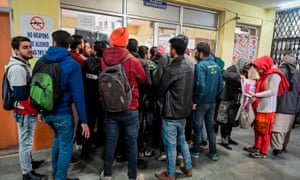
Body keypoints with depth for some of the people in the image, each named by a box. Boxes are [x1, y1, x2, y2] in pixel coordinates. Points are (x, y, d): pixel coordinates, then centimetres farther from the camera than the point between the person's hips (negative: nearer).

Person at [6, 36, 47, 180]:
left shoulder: (24, 65, 11)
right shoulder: (17, 68, -21)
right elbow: (21, 96, -25)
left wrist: (35, 109, 17)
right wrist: (34, 109, -15)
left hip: (29, 111, 10)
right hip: (25, 113, -9)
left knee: (27, 141, 22)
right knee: (26, 142, 3)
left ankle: (28, 162, 39)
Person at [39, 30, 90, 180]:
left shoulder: (41, 61, 1)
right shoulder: (72, 64, -15)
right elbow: (78, 94, -19)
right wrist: (83, 120, -13)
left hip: (46, 111, 7)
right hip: (62, 113, -6)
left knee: (58, 137, 29)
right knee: (66, 146, 11)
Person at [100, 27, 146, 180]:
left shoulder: (104, 60, -6)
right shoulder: (133, 61, -16)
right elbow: (143, 80, 1)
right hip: (130, 109, -3)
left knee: (110, 141, 14)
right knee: (132, 142, 11)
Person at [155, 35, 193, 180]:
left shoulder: (171, 69, -22)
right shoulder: (189, 65, 2)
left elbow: (160, 91, -11)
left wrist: (161, 95, 9)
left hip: (171, 112, -8)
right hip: (184, 110, 8)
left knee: (170, 144, 7)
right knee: (182, 140, 24)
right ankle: (188, 168, 37)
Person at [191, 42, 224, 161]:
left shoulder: (201, 65, -17)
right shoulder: (216, 66, 5)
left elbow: (201, 85, -26)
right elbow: (221, 84, 7)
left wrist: (195, 101, -16)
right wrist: (214, 95, 14)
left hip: (201, 102, -6)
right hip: (212, 102, 7)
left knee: (198, 127, 9)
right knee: (211, 127, 16)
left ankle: (196, 151, 24)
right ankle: (213, 153, 25)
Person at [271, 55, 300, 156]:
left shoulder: (281, 71, -8)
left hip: (280, 105, -7)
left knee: (277, 128, -4)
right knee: (287, 128, 18)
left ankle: (277, 148, -8)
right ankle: (283, 146, 28)